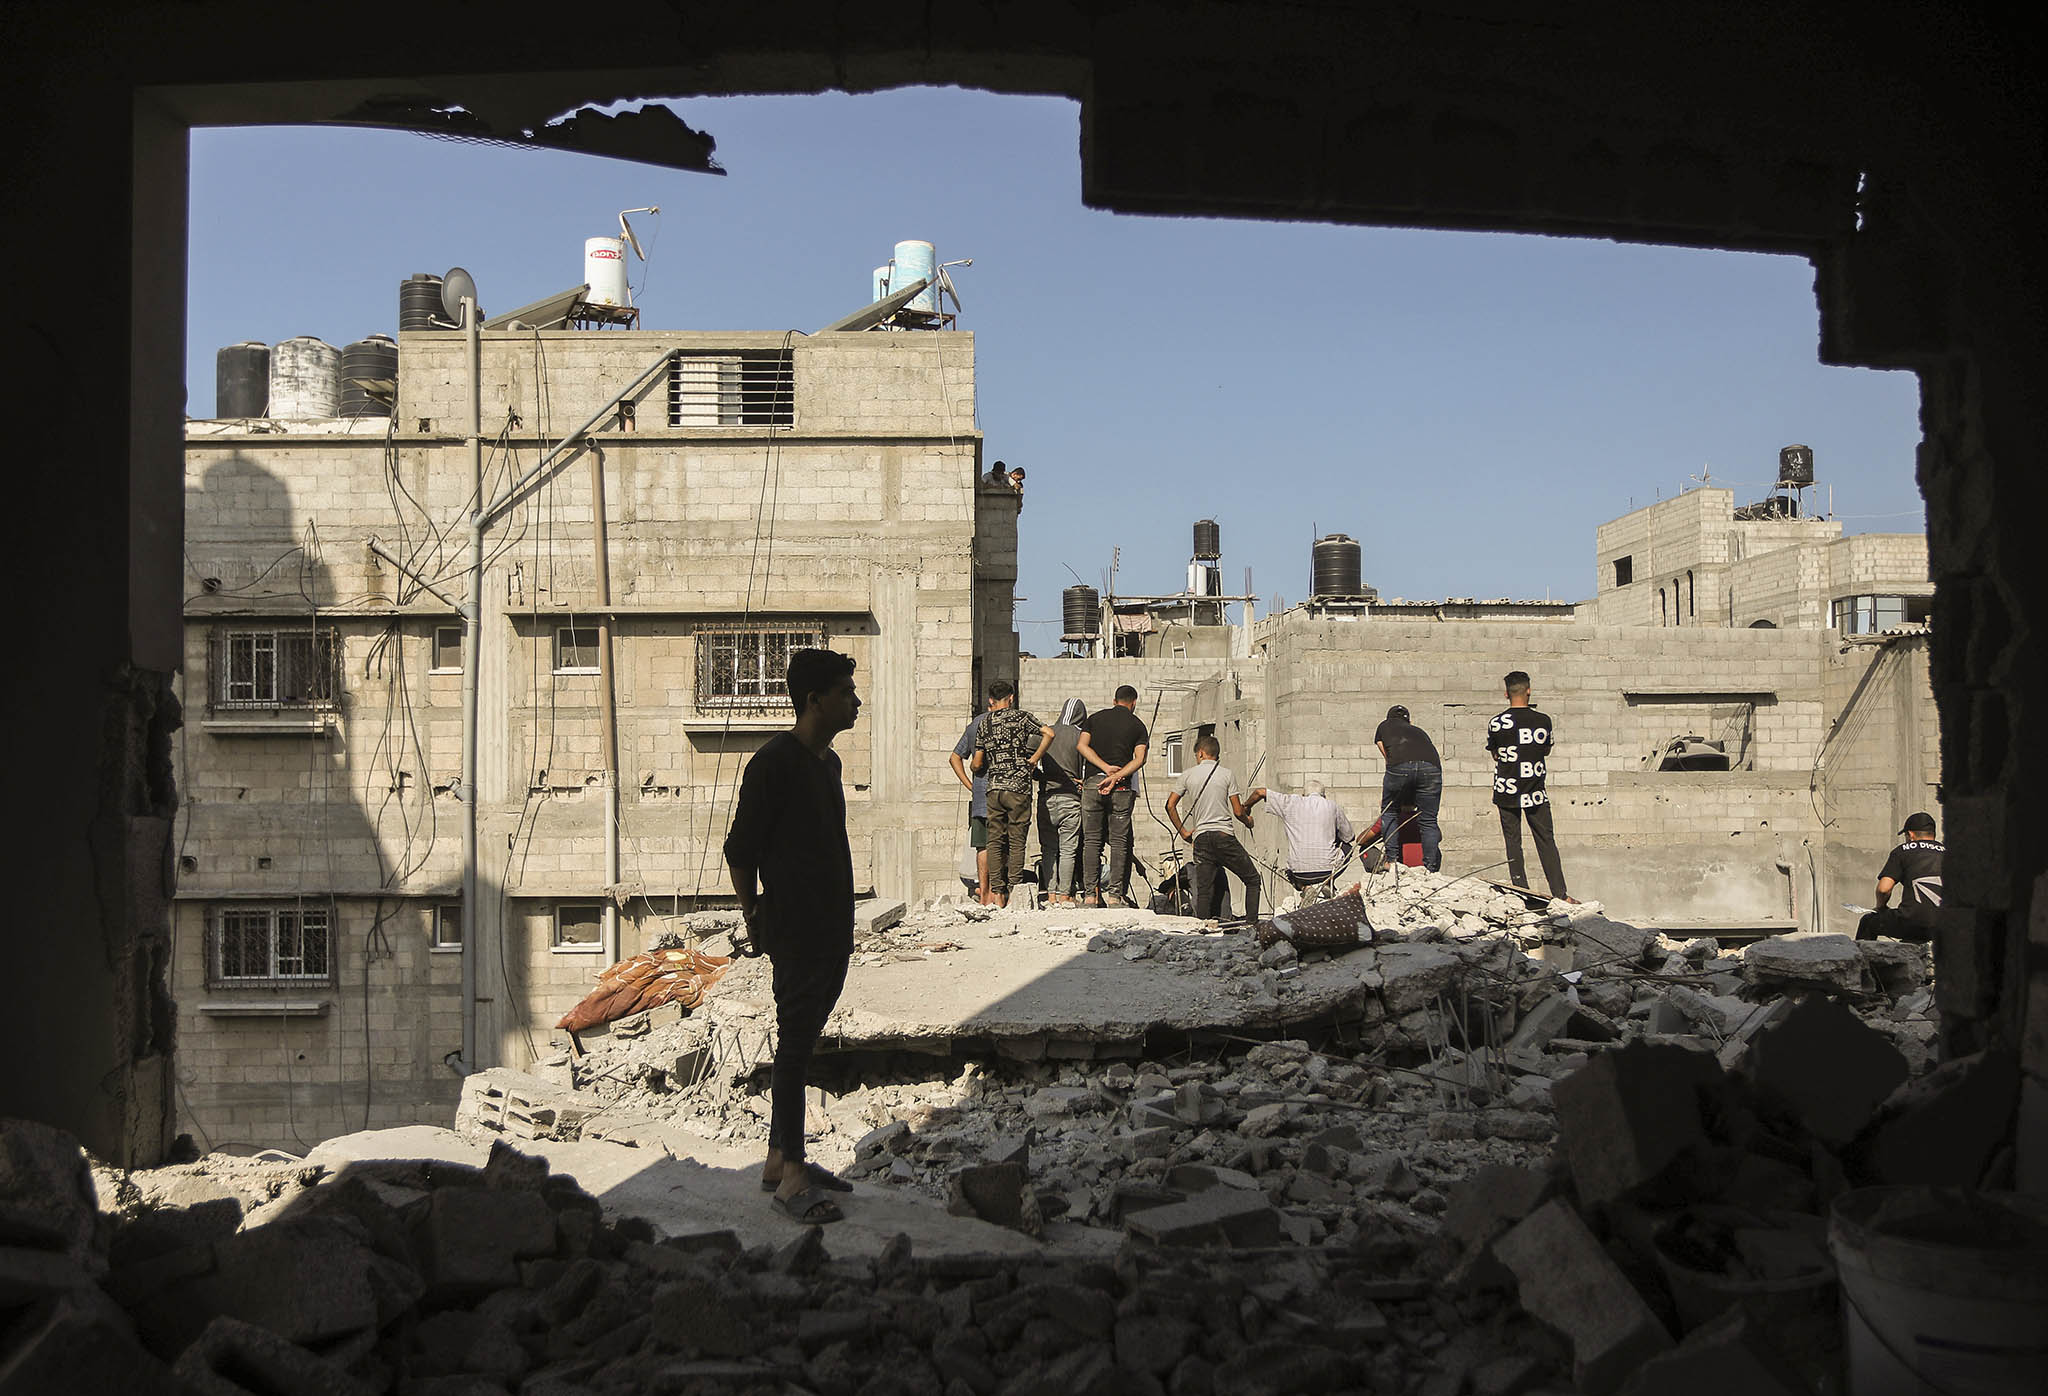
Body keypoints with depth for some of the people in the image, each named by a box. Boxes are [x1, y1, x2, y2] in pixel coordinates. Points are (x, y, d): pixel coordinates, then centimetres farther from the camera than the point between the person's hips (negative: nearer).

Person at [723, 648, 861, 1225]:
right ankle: (790, 1177, -1)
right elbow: (740, 850, -12)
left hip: (832, 929, 9)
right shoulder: (774, 762, -15)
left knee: (801, 1046, 14)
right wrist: (756, 917, -3)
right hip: (796, 932, -9)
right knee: (795, 1048, -6)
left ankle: (781, 1160, 23)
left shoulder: (827, 761, 14)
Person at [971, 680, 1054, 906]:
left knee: (995, 841, 6)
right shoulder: (1020, 716, 2)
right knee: (1016, 842, 1)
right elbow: (1048, 733, -11)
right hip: (1018, 787, -2)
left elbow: (977, 764, 10)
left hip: (994, 788, 2)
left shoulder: (983, 724, 9)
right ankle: (1013, 894, -1)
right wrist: (1034, 759, -1)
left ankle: (996, 893, 1)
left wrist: (981, 769, 33)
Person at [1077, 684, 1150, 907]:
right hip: (1121, 789, -2)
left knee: (1091, 841, 5)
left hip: (1092, 785, 2)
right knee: (1119, 842, 3)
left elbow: (1082, 745, -1)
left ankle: (1090, 894, 0)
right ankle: (1116, 895, -2)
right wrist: (1116, 777, -14)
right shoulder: (1138, 724, 7)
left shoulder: (1094, 717, 13)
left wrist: (1105, 768, -8)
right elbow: (1139, 759, -7)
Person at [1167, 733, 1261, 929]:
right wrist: (1248, 821, 21)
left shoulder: (1188, 775, 8)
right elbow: (1238, 812, 0)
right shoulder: (1226, 774, 2)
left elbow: (1170, 806, 6)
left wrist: (1183, 832, 16)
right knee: (1252, 879, 8)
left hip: (1200, 838, 3)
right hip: (1224, 835, -3)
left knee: (1204, 890, 5)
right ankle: (1252, 923, -2)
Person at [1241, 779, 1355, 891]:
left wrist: (1245, 808, 26)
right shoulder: (1333, 806, 5)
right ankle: (1326, 883, 12)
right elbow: (1349, 837, 15)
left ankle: (1304, 886, 6)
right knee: (1346, 847, 31)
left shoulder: (1291, 803, 3)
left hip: (1299, 874, 0)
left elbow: (1260, 792, 9)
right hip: (1327, 870, 0)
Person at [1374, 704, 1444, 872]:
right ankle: (1431, 868, 6)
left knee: (1389, 811, 21)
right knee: (1428, 820, 10)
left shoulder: (1384, 727, 32)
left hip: (1400, 766, -2)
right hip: (1431, 767, 2)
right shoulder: (1419, 731, 38)